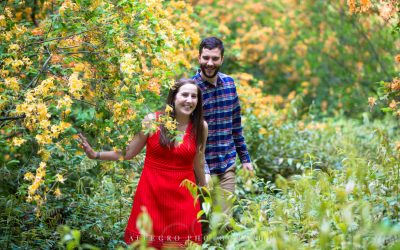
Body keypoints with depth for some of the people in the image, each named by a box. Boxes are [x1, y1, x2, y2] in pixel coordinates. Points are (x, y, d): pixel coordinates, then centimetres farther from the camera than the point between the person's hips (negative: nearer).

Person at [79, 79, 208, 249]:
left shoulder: (200, 127, 0)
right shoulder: (153, 120, -5)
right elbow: (128, 153, 3)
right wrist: (94, 155, -5)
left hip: (182, 195, 1)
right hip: (151, 192, -1)